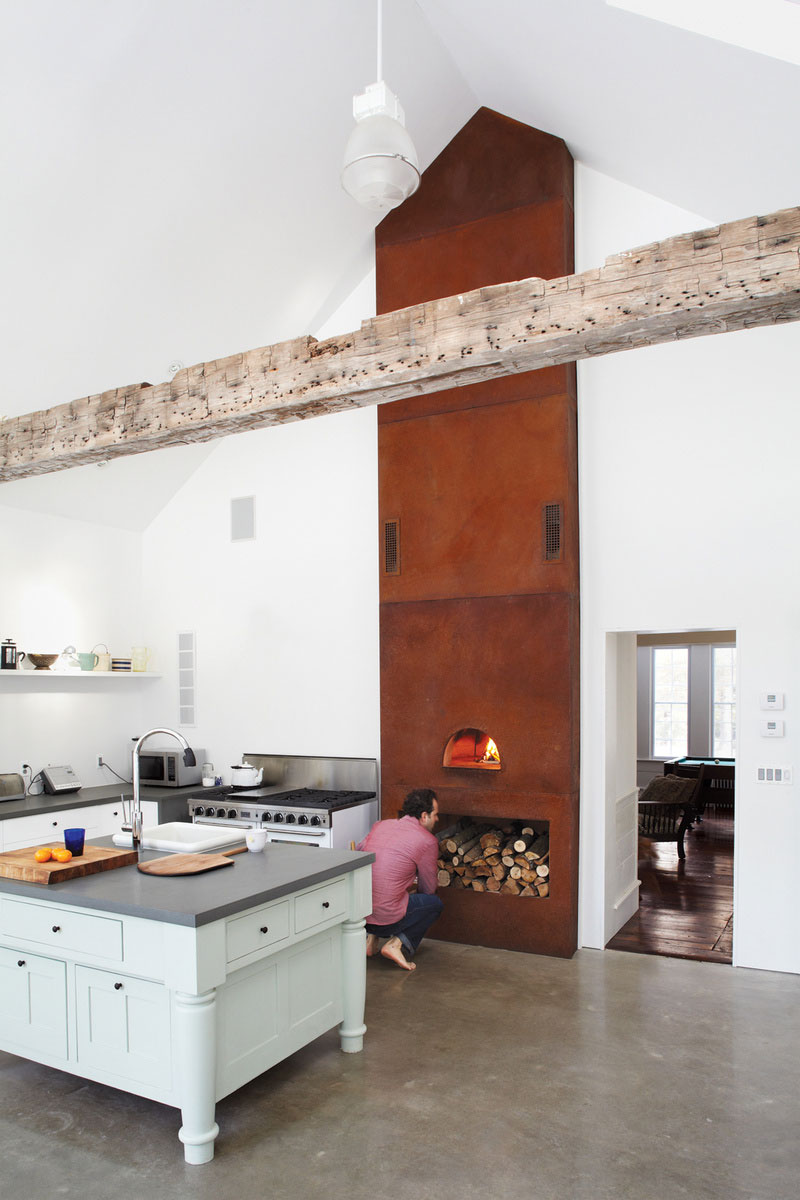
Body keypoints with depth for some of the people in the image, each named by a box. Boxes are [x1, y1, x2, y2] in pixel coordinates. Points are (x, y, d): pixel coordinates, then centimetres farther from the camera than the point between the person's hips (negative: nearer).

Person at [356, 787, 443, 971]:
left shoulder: (380, 826, 11)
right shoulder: (427, 841, -4)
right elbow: (428, 889, 6)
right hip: (385, 918, -6)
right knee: (435, 903, 16)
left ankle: (370, 937, 18)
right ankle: (397, 944, 1)